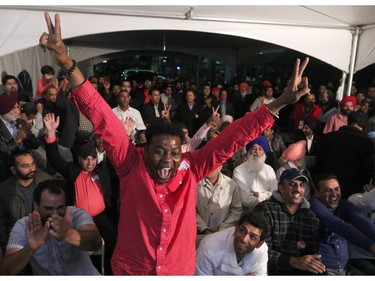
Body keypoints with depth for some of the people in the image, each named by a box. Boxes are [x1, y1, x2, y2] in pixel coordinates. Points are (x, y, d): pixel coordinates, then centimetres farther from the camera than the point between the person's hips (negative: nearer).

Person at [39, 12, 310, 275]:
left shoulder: (191, 168, -13)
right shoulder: (132, 163, -17)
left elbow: (231, 139, -17)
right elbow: (103, 119, -24)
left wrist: (280, 103, -20)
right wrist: (68, 64, -30)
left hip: (181, 270, 2)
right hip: (130, 270, -1)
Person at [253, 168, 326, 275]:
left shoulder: (311, 217, 8)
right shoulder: (264, 210, -10)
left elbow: (314, 253, 10)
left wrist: (315, 266, -12)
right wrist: (294, 261, -26)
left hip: (300, 272, 4)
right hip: (271, 271, -4)